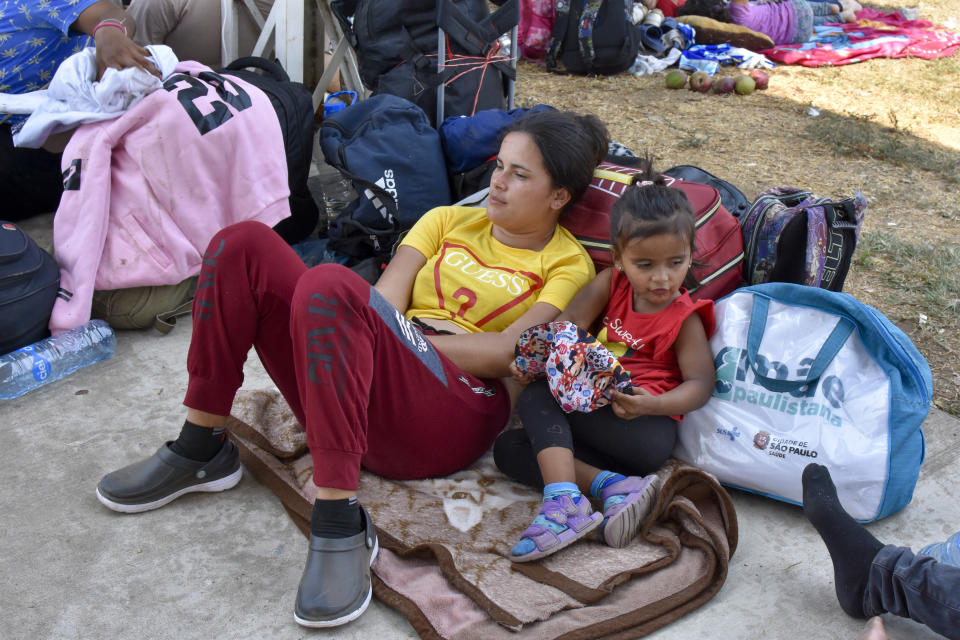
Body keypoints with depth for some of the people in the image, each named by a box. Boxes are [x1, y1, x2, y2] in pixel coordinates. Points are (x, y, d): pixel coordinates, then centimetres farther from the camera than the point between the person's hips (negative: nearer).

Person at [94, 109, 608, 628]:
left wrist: (411, 338, -8)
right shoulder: (450, 220, 26)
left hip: (453, 417, -5)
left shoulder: (568, 264, 12)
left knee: (329, 287, -34)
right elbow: (386, 297, 11)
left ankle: (340, 527, -33)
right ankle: (201, 451, -5)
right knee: (243, 245, -11)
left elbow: (515, 352, -6)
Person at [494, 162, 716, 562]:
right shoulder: (611, 285, 12)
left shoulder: (684, 318, 0)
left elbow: (700, 383, -7)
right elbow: (569, 325, 0)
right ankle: (613, 486, -27)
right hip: (590, 407, 7)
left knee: (538, 399, -23)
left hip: (647, 428, -7)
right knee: (507, 449, -10)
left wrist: (651, 404, -27)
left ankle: (564, 499, -35)